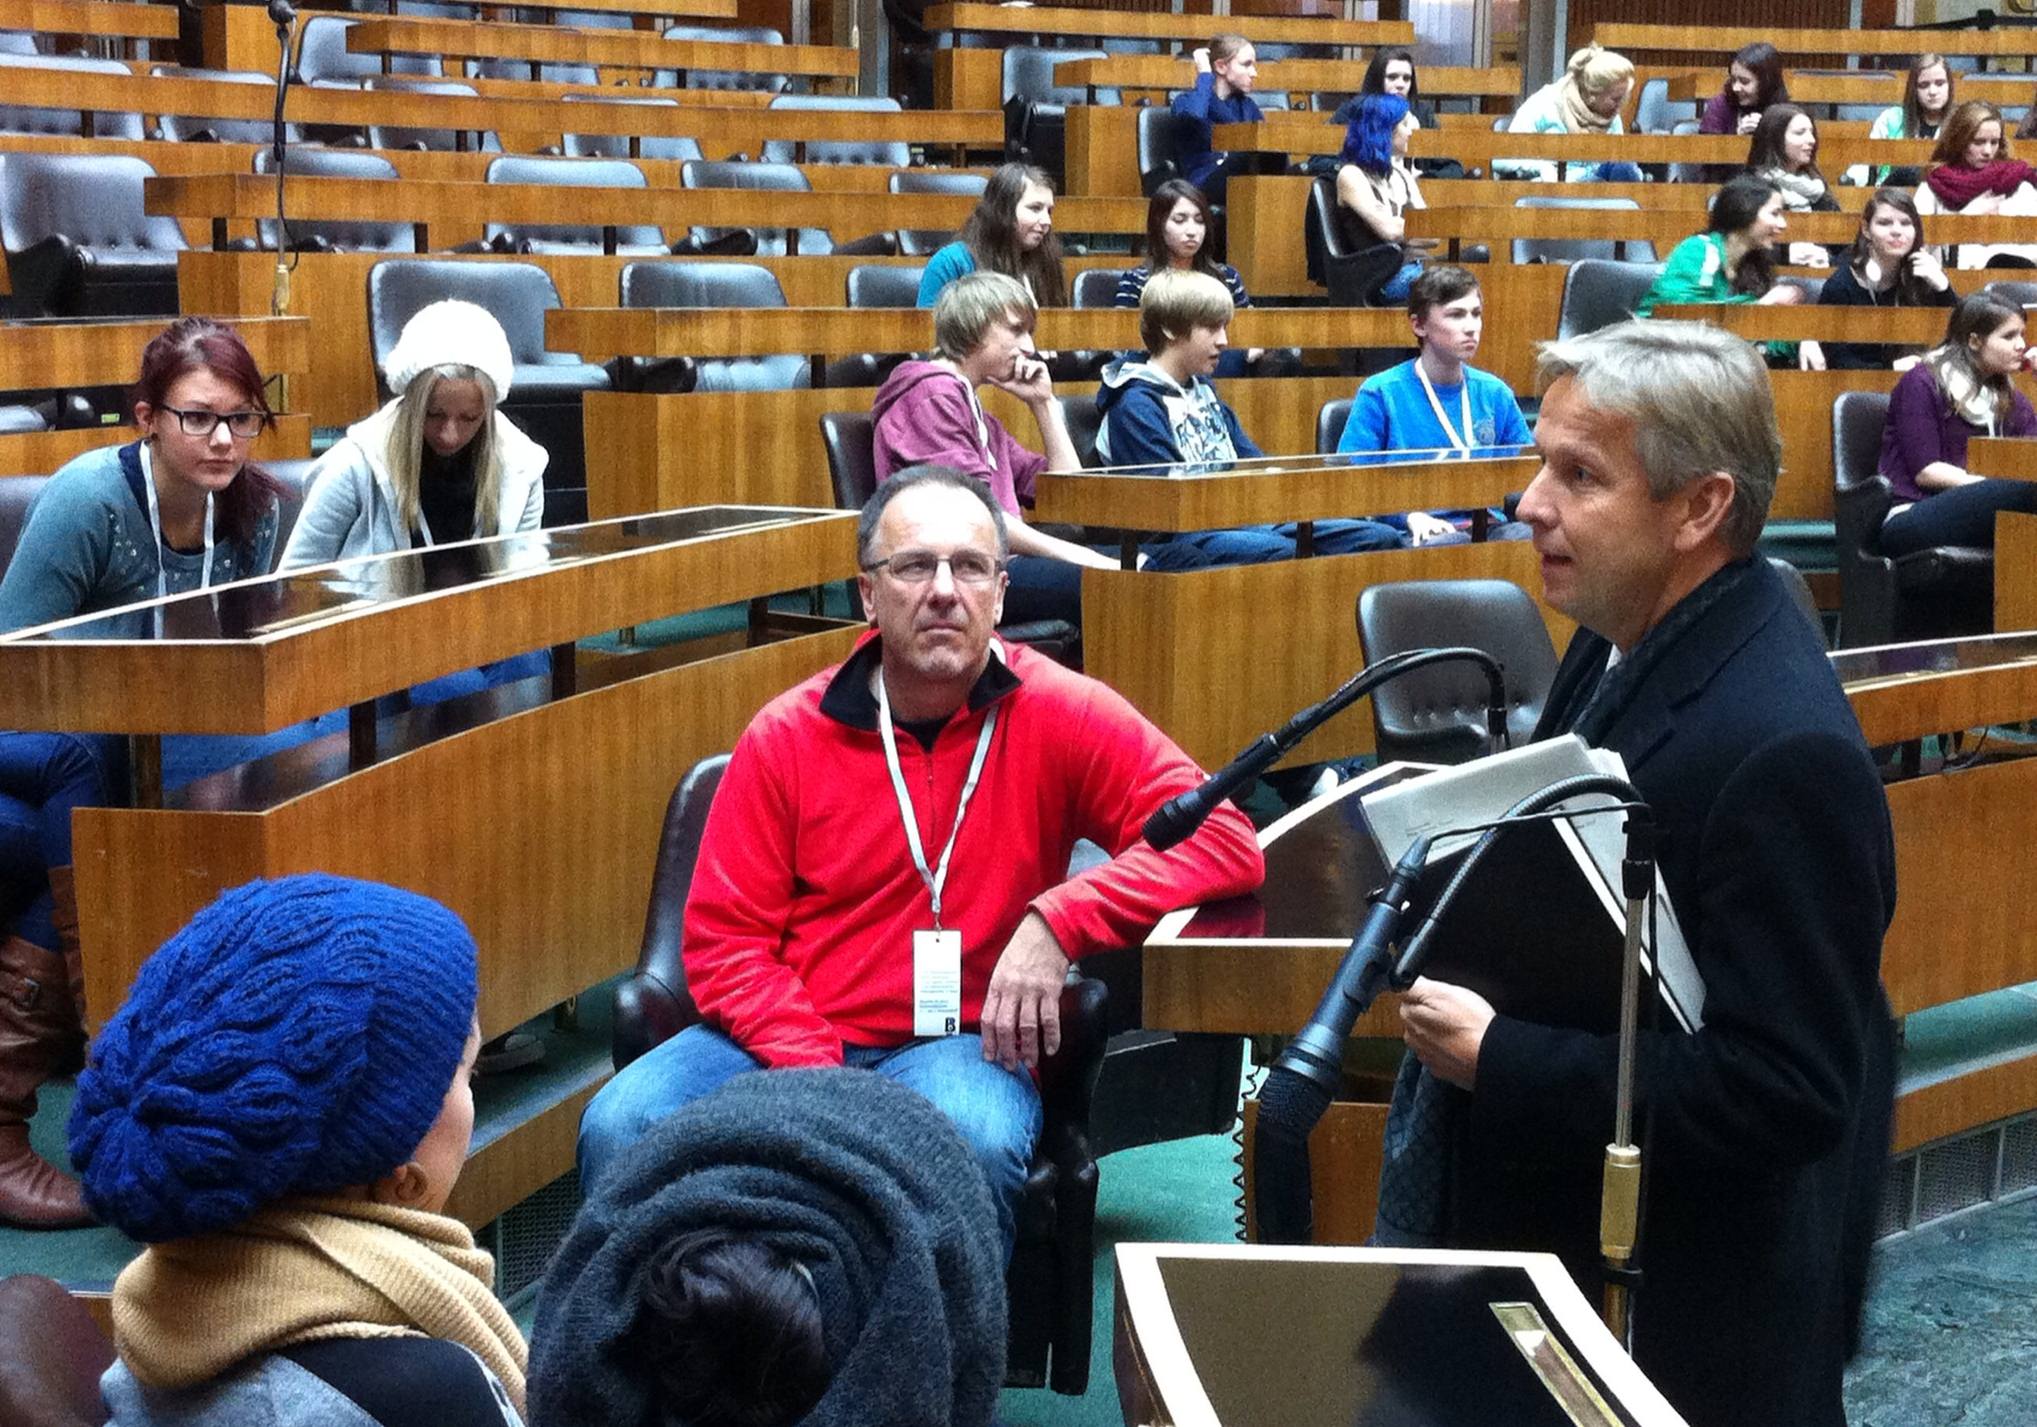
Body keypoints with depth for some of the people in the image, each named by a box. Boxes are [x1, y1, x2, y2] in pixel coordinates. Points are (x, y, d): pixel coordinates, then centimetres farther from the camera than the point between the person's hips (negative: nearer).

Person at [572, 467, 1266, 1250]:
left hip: (958, 1044, -2)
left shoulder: (1061, 716, -2)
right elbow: (722, 938, 1)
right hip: (785, 1038, 2)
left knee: (976, 1142, -36)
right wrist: (816, 1078, -15)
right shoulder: (786, 735, 2)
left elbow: (1224, 840, -9)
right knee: (619, 1127, -24)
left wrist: (1056, 923, -21)